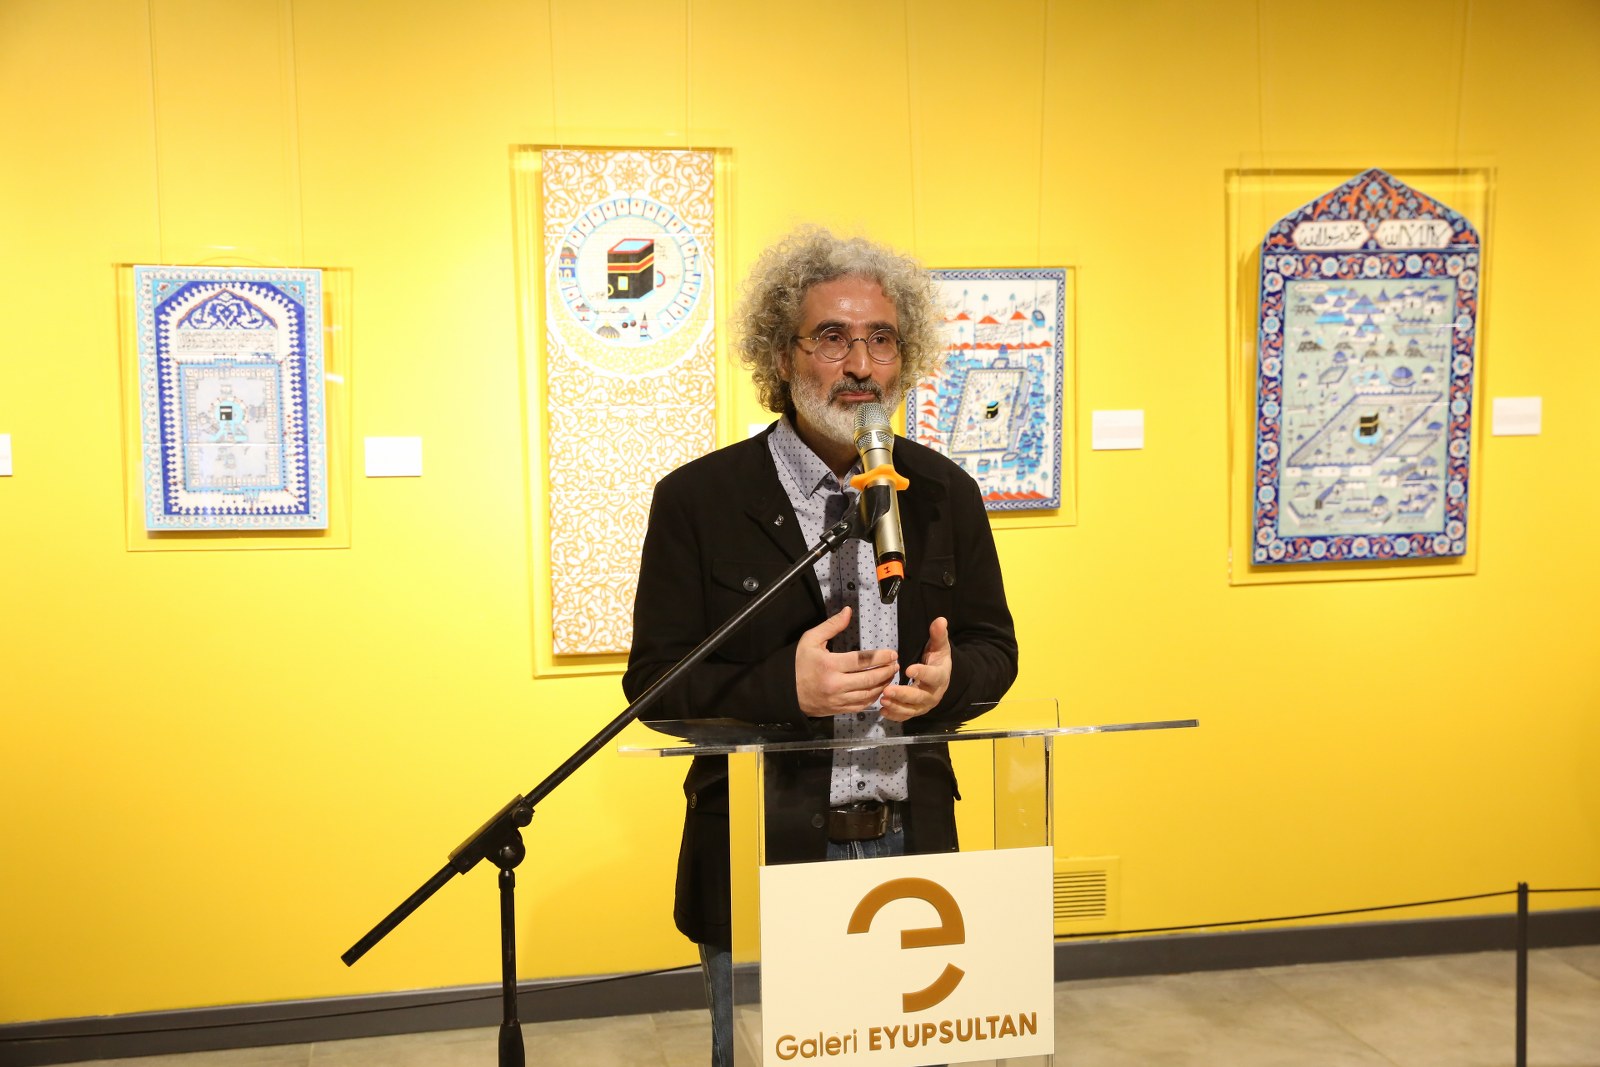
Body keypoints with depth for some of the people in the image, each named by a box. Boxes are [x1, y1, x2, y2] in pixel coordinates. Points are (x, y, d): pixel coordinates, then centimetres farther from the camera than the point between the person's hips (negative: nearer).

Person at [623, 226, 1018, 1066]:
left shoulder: (945, 493, 4)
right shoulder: (698, 500, -7)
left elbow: (994, 647, 10)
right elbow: (655, 681, -8)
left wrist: (948, 678, -13)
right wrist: (783, 686, -24)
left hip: (911, 848, 3)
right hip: (760, 862, -3)